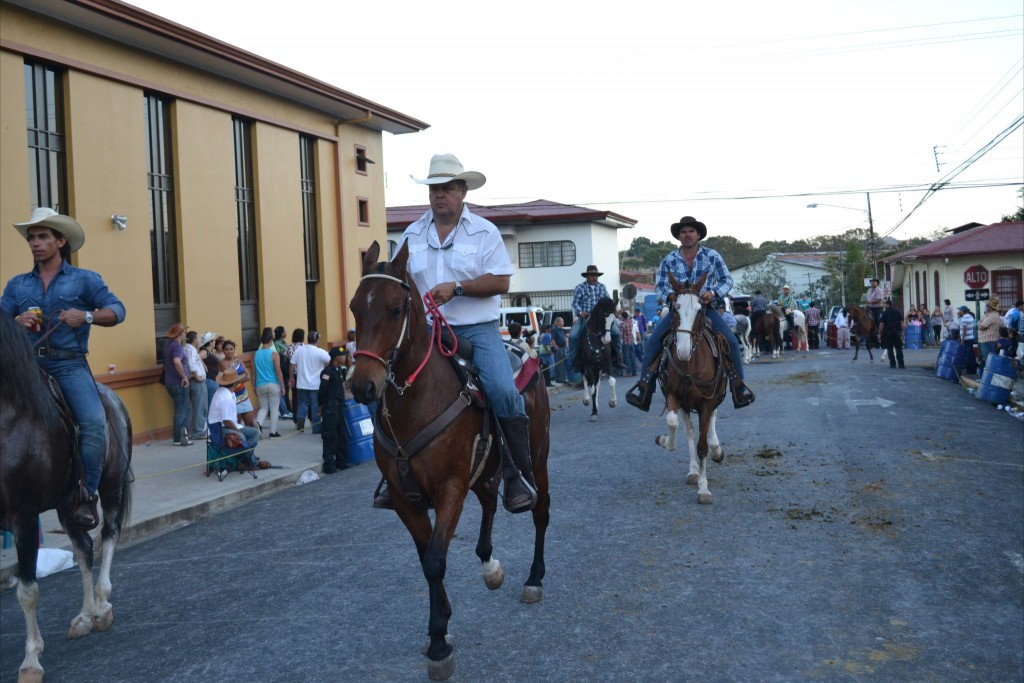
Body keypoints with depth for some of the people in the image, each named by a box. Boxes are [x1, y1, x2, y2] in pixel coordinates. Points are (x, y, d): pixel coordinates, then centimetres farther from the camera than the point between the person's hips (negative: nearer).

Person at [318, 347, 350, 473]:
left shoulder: (340, 370, 13)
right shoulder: (328, 371, -15)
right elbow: (322, 389, -18)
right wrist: (321, 404, -10)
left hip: (339, 406, 9)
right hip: (330, 407, -9)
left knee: (342, 435, 13)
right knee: (330, 437, -4)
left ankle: (342, 462, 23)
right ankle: (329, 465, 2)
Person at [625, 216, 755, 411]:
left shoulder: (712, 256, 2)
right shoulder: (669, 260, 3)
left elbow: (727, 280, 4)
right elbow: (660, 285, 6)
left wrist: (714, 292, -15)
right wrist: (670, 295, -16)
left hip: (705, 308, -1)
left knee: (731, 341, -16)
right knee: (653, 341, -17)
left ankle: (738, 385, 0)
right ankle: (644, 385, -9)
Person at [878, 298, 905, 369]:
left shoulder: (885, 312, -5)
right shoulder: (897, 311, 7)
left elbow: (881, 324, -8)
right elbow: (901, 322, 7)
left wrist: (879, 333, -2)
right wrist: (901, 332, 12)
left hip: (888, 332, -3)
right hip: (897, 331, 3)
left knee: (890, 348, 5)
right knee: (898, 348, 4)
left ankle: (893, 364, 5)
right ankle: (901, 364, -1)